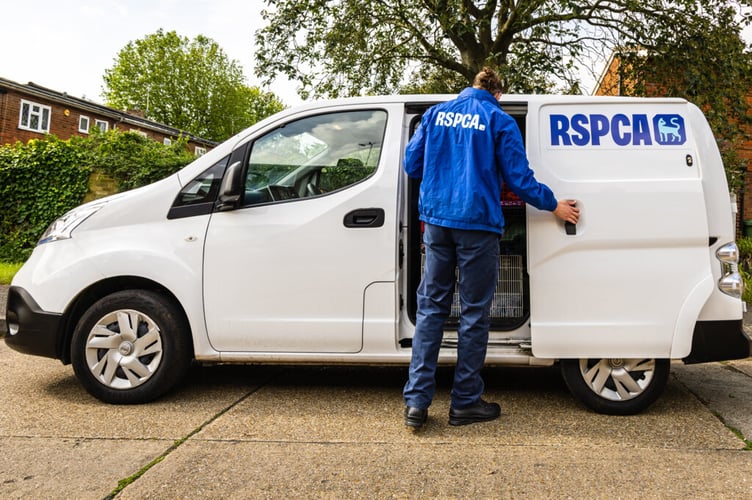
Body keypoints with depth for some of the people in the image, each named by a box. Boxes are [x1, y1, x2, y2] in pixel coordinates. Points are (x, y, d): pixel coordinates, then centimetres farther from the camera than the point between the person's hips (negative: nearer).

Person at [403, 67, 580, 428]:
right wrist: (554, 206, 11)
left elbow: (412, 164, 11)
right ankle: (465, 403, 14)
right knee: (474, 312, 6)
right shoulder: (499, 121, 1)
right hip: (477, 224, -3)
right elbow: (518, 178, -2)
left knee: (430, 307, 9)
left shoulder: (436, 114, 12)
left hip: (437, 219, 4)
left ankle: (416, 401, 5)